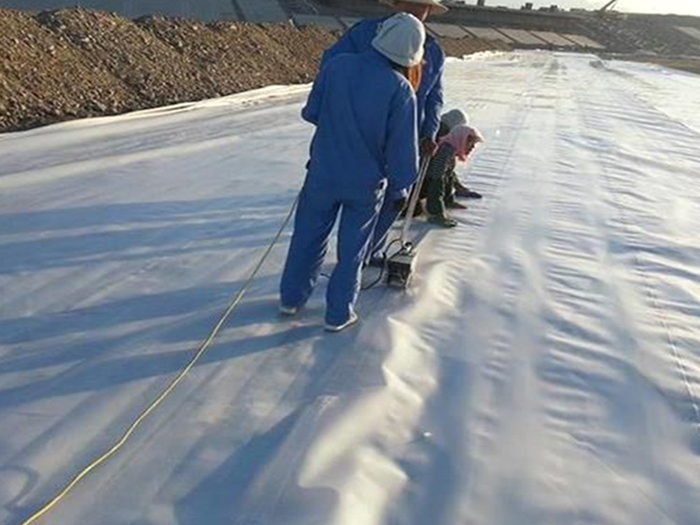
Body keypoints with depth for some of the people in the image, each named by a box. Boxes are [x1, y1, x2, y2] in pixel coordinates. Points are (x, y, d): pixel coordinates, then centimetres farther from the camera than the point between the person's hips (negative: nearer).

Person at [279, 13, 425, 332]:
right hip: (366, 183, -2)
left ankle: (291, 298, 33)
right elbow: (403, 147, -15)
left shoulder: (336, 66, -10)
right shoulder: (400, 89, -18)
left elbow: (311, 112, 1)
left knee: (308, 236, 19)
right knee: (352, 248, 14)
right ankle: (338, 314, 24)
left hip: (323, 172, 2)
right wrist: (400, 183, 2)